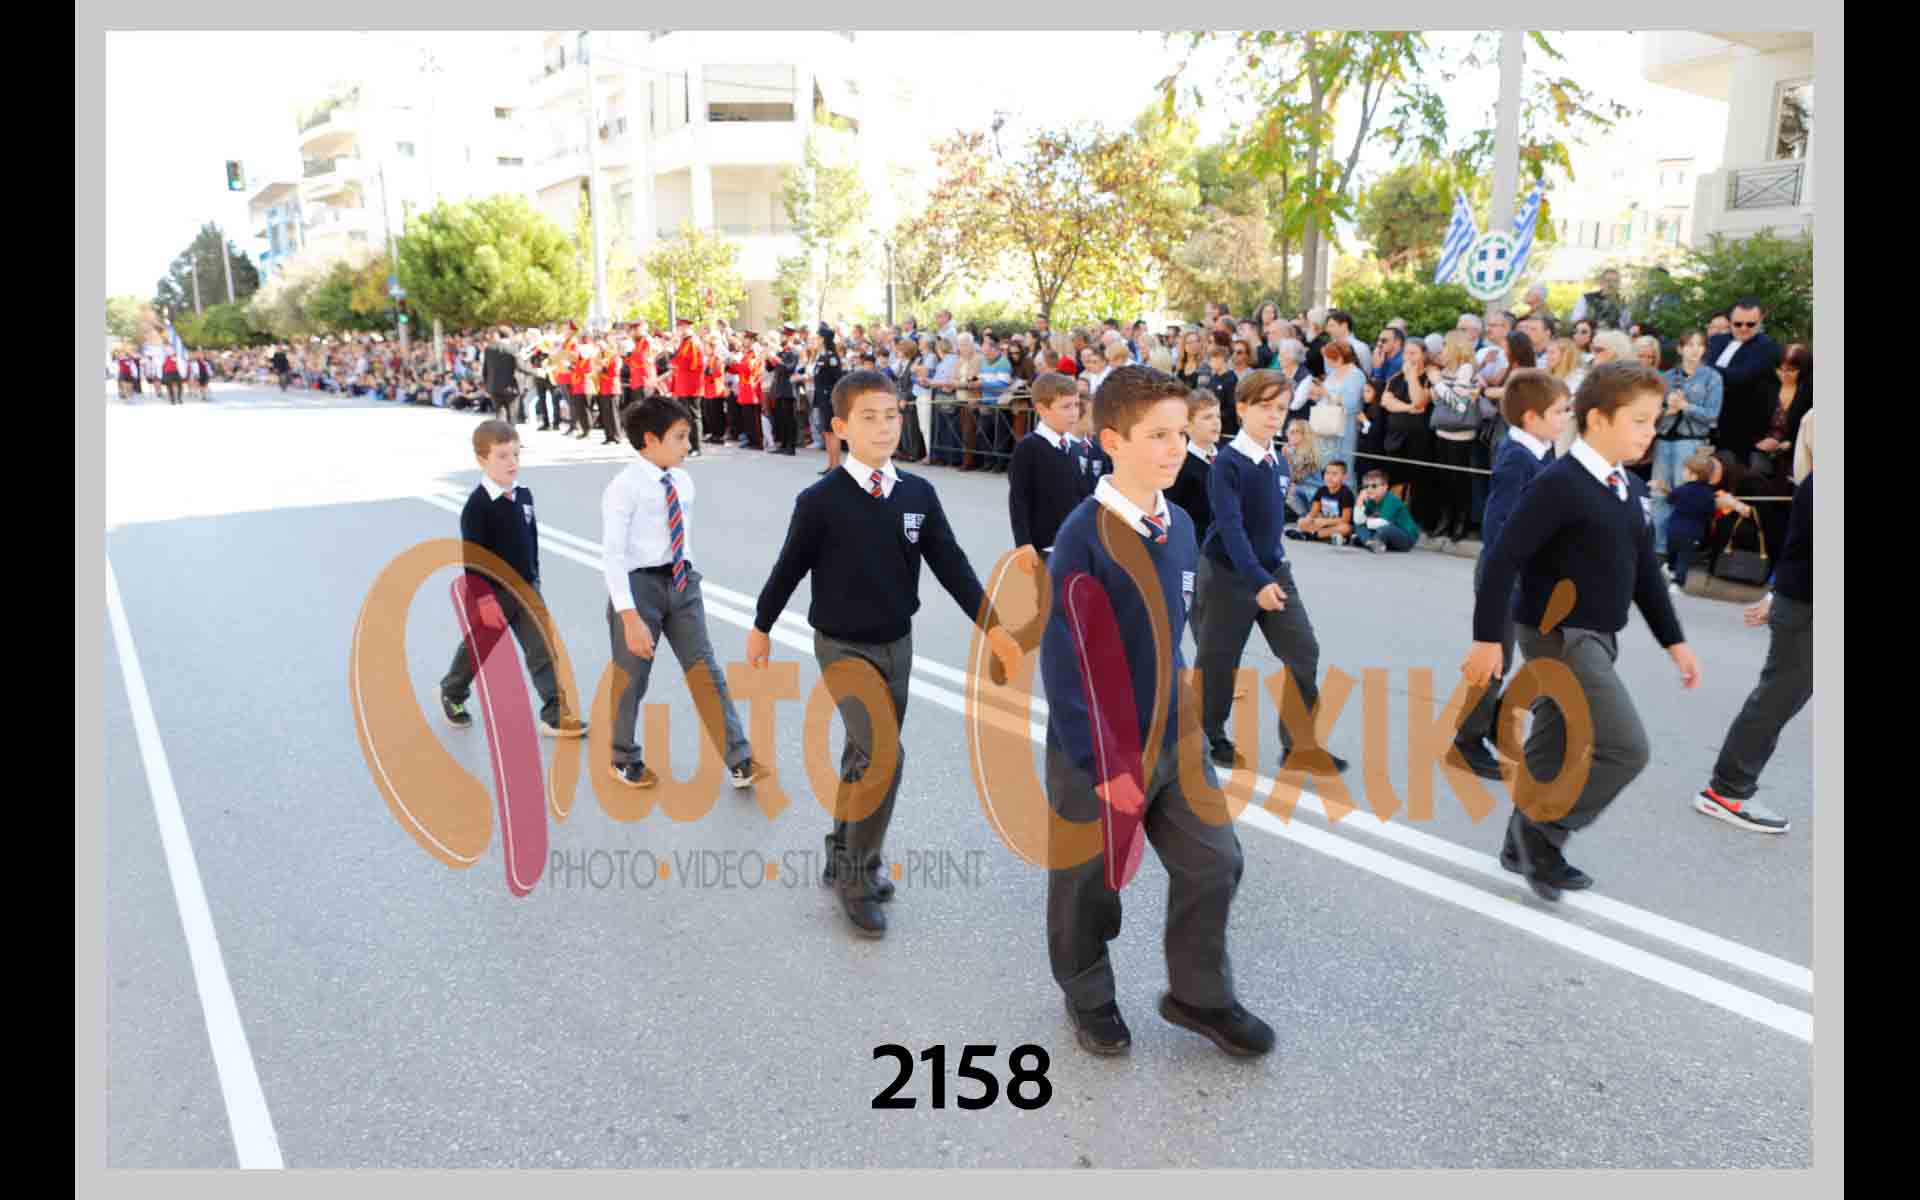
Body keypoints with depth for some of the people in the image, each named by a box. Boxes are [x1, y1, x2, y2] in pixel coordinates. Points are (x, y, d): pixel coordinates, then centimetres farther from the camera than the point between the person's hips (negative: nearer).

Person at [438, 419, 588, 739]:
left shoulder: (524, 495, 1)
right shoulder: (477, 504, -18)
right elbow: (472, 558, -19)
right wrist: (485, 599, -20)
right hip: (491, 592, -5)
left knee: (543, 649, -3)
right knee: (477, 649, 16)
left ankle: (555, 715, -3)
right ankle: (452, 693, 43)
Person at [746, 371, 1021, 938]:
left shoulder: (918, 493, -3)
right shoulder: (821, 501, -15)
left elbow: (950, 563, -4)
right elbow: (790, 567, -3)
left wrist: (991, 625, -13)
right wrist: (761, 627, 9)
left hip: (896, 644, 5)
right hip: (843, 647, -5)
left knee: (864, 755, 17)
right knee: (884, 756, -15)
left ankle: (843, 853, 37)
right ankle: (857, 875, 3)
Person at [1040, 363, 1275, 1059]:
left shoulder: (1179, 526, 2)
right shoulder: (1085, 537, -21)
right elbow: (1065, 663, -21)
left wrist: (1179, 711, 14)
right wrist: (1103, 767, -20)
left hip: (1174, 739, 6)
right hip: (1097, 750, -6)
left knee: (1214, 863, 11)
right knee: (1088, 883, 13)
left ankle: (1199, 995, 34)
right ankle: (1089, 998, 38)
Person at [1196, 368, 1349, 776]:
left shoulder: (1276, 461, 5)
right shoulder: (1228, 463, -18)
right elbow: (1230, 527, -26)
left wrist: (1272, 571, 19)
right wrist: (1257, 580, -34)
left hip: (1275, 570, 7)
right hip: (1229, 575, -7)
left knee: (1304, 654, 1)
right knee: (1219, 660, 7)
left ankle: (1299, 745, 11)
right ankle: (1210, 737, 27)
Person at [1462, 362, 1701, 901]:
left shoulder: (1632, 491, 9)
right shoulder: (1559, 484, -18)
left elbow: (1645, 572, 18)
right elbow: (1503, 559, -20)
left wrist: (1675, 641, 17)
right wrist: (1487, 639, -21)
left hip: (1598, 638, 9)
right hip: (1558, 636, -9)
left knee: (1556, 748, 16)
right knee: (1626, 749, -13)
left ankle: (1526, 846, 30)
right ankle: (1543, 830, 5)